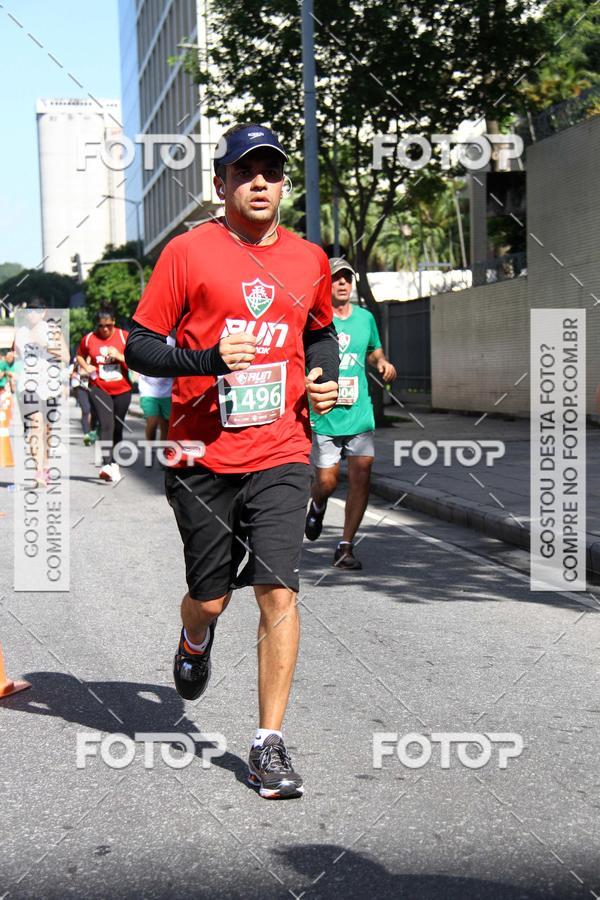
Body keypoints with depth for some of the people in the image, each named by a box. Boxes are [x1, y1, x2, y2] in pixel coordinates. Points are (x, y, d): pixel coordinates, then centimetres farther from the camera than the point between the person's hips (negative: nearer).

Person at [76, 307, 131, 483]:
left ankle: (114, 463, 27)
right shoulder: (88, 339, 0)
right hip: (99, 389, -2)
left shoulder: (124, 336, -3)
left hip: (122, 390, 2)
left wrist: (119, 356, -17)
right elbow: (80, 356, 19)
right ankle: (106, 465, -32)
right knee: (106, 425, -20)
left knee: (118, 428, 11)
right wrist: (86, 367, -1)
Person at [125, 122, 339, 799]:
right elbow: (138, 346, -4)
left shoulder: (309, 260, 9)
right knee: (210, 599, 9)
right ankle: (194, 640, 48)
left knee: (278, 592, -10)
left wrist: (323, 378, 7)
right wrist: (210, 359, -20)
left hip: (280, 455, 2)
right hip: (203, 456, -1)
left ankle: (269, 744, 2)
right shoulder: (188, 252, -3)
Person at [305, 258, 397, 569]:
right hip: (323, 415, -3)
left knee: (361, 477, -7)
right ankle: (317, 506, 39)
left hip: (360, 413, 3)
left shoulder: (365, 318, 9)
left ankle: (346, 547, 3)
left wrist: (383, 363, 4)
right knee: (326, 482, 1)